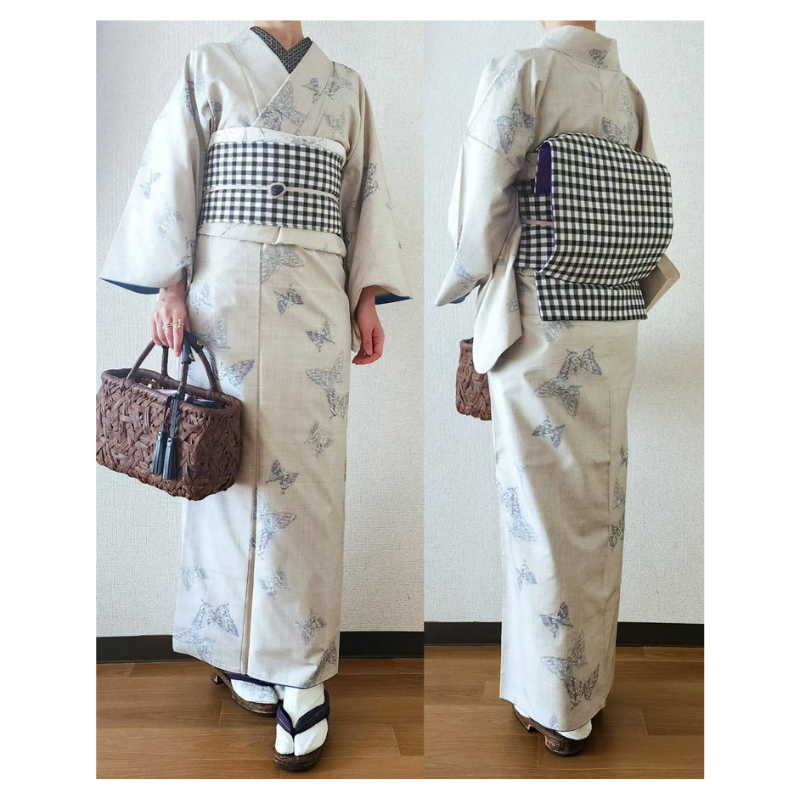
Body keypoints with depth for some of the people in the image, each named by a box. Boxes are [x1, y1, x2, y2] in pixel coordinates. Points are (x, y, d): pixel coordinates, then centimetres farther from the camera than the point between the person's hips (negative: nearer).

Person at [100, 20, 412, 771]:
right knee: (228, 462, 0)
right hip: (223, 287, -1)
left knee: (306, 475, -4)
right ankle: (241, 651, 16)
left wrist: (368, 299, 6)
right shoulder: (207, 67, 13)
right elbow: (170, 178, 5)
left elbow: (366, 197, 15)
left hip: (315, 300, 1)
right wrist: (170, 287, -5)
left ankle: (300, 673, 4)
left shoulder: (346, 86, 18)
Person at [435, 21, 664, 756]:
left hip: (542, 319, -6)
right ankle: (591, 678, 30)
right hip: (616, 323, 6)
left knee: (547, 504, 3)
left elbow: (481, 205, -11)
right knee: (601, 499, 14)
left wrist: (470, 276, 7)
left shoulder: (521, 71, -7)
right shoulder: (629, 90, 11)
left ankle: (558, 707, 17)